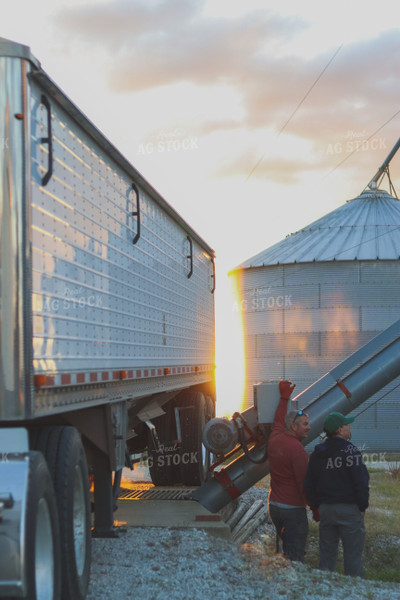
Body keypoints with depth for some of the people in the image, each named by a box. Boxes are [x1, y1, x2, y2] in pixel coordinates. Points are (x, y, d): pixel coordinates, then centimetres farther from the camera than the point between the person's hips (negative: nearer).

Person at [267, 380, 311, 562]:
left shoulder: (275, 438, 4)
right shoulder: (297, 449, -19)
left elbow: (278, 421, 26)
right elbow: (304, 483, -19)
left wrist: (284, 397, 36)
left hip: (274, 505, 8)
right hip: (293, 508, -8)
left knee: (286, 551, 17)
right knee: (296, 557, -4)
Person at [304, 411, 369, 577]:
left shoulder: (317, 454, 8)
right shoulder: (350, 451, -12)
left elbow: (309, 485, 10)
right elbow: (362, 482, -14)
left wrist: (318, 507, 15)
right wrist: (363, 507, -3)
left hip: (325, 508, 6)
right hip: (349, 508, -6)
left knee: (326, 554, 14)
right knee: (353, 557, 0)